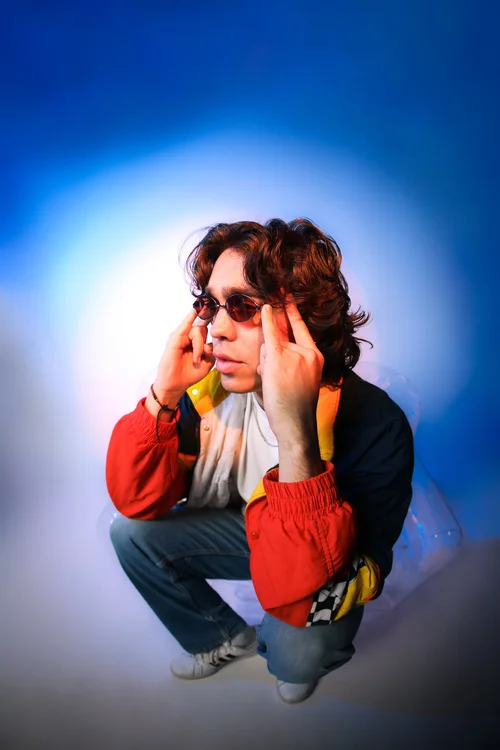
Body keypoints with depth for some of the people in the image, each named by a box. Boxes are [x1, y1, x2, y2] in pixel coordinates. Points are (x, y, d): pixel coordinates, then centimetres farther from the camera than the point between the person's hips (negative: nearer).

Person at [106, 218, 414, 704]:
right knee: (131, 533, -8)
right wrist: (164, 392, -32)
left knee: (296, 653, -29)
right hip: (254, 529, 4)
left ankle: (283, 650, 12)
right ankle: (226, 637, 17)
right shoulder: (214, 383, -20)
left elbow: (302, 596, -41)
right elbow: (136, 502, -16)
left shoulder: (375, 426, -35)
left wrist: (295, 432, -54)